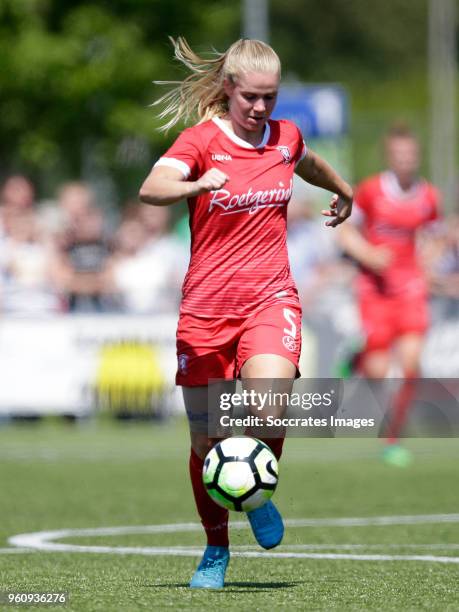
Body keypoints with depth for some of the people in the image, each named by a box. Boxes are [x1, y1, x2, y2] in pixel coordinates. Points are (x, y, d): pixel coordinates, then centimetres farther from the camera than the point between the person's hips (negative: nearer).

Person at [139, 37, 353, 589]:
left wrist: (344, 192, 48)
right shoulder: (202, 139, -6)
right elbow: (150, 190, -25)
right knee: (204, 440, 3)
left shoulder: (285, 138, 6)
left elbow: (311, 165, 32)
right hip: (206, 306, -1)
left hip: (270, 299, 1)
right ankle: (216, 550, 23)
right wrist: (198, 185, -44)